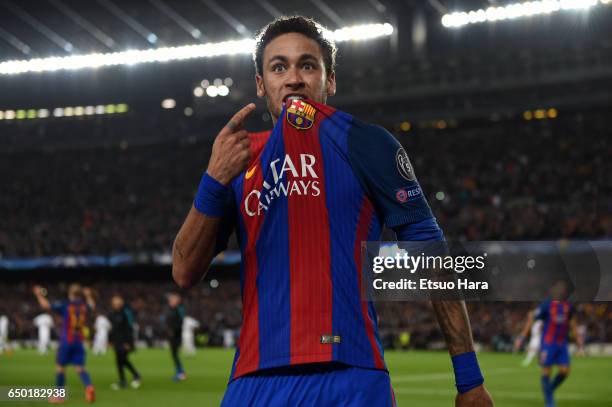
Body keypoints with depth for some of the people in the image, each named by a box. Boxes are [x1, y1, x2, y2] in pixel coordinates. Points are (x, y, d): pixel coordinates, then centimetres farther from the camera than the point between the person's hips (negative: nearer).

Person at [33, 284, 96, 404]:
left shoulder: (65, 305, -9)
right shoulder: (84, 306, 6)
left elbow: (45, 305, -13)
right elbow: (92, 305, 32)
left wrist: (39, 294, 3)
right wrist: (88, 296, 49)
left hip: (66, 341, -4)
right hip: (79, 342, 4)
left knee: (60, 367, 9)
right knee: (80, 368, 3)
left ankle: (59, 396, 14)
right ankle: (89, 387, -25)